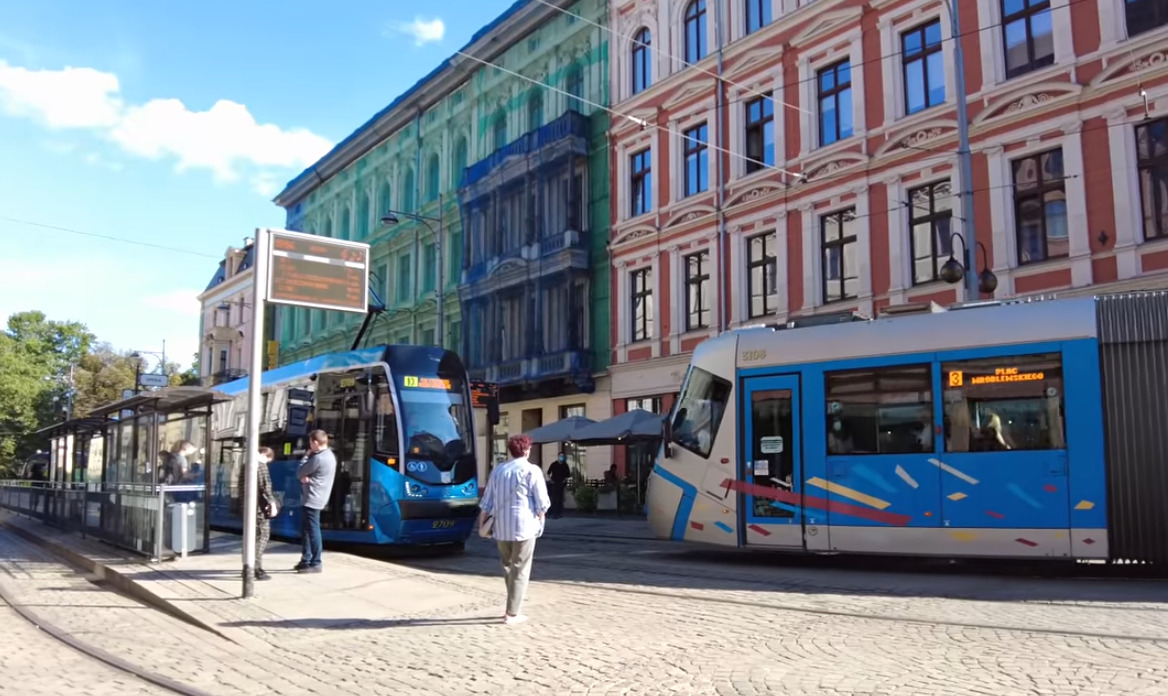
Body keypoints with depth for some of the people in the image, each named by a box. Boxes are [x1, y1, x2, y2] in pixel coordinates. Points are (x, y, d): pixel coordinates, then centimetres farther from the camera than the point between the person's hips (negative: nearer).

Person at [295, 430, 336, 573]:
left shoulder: (318, 458, -20)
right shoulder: (329, 455, 12)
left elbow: (299, 473, -9)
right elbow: (305, 472, 13)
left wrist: (306, 456, 2)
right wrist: (304, 476, -10)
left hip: (311, 500, -10)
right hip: (313, 498, 10)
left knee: (312, 530, -5)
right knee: (305, 530, 16)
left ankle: (315, 564, -1)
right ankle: (306, 560, 24)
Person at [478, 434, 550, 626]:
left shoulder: (498, 470, 12)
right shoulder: (531, 470, -5)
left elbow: (487, 500, 14)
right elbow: (541, 502, -6)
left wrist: (483, 521, 21)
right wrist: (540, 518, 9)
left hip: (501, 526, 5)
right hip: (523, 525, -5)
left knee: (508, 567, 17)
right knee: (520, 570, 0)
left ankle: (513, 608, 21)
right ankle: (512, 613, 0)